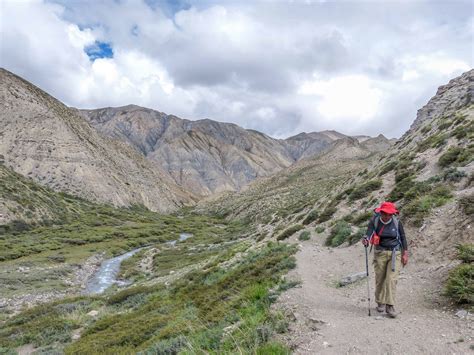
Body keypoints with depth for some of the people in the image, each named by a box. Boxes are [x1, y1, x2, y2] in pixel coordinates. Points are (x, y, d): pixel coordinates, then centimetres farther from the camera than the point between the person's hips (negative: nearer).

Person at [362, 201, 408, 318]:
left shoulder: (397, 223, -2)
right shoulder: (374, 221, -5)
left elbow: (403, 237, 6)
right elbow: (369, 232, -20)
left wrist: (405, 253, 3)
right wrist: (366, 239, -42)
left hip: (395, 253, 0)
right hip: (380, 253, 0)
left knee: (391, 279, -10)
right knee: (380, 279, 7)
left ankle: (390, 306, -6)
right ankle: (380, 302, 26)